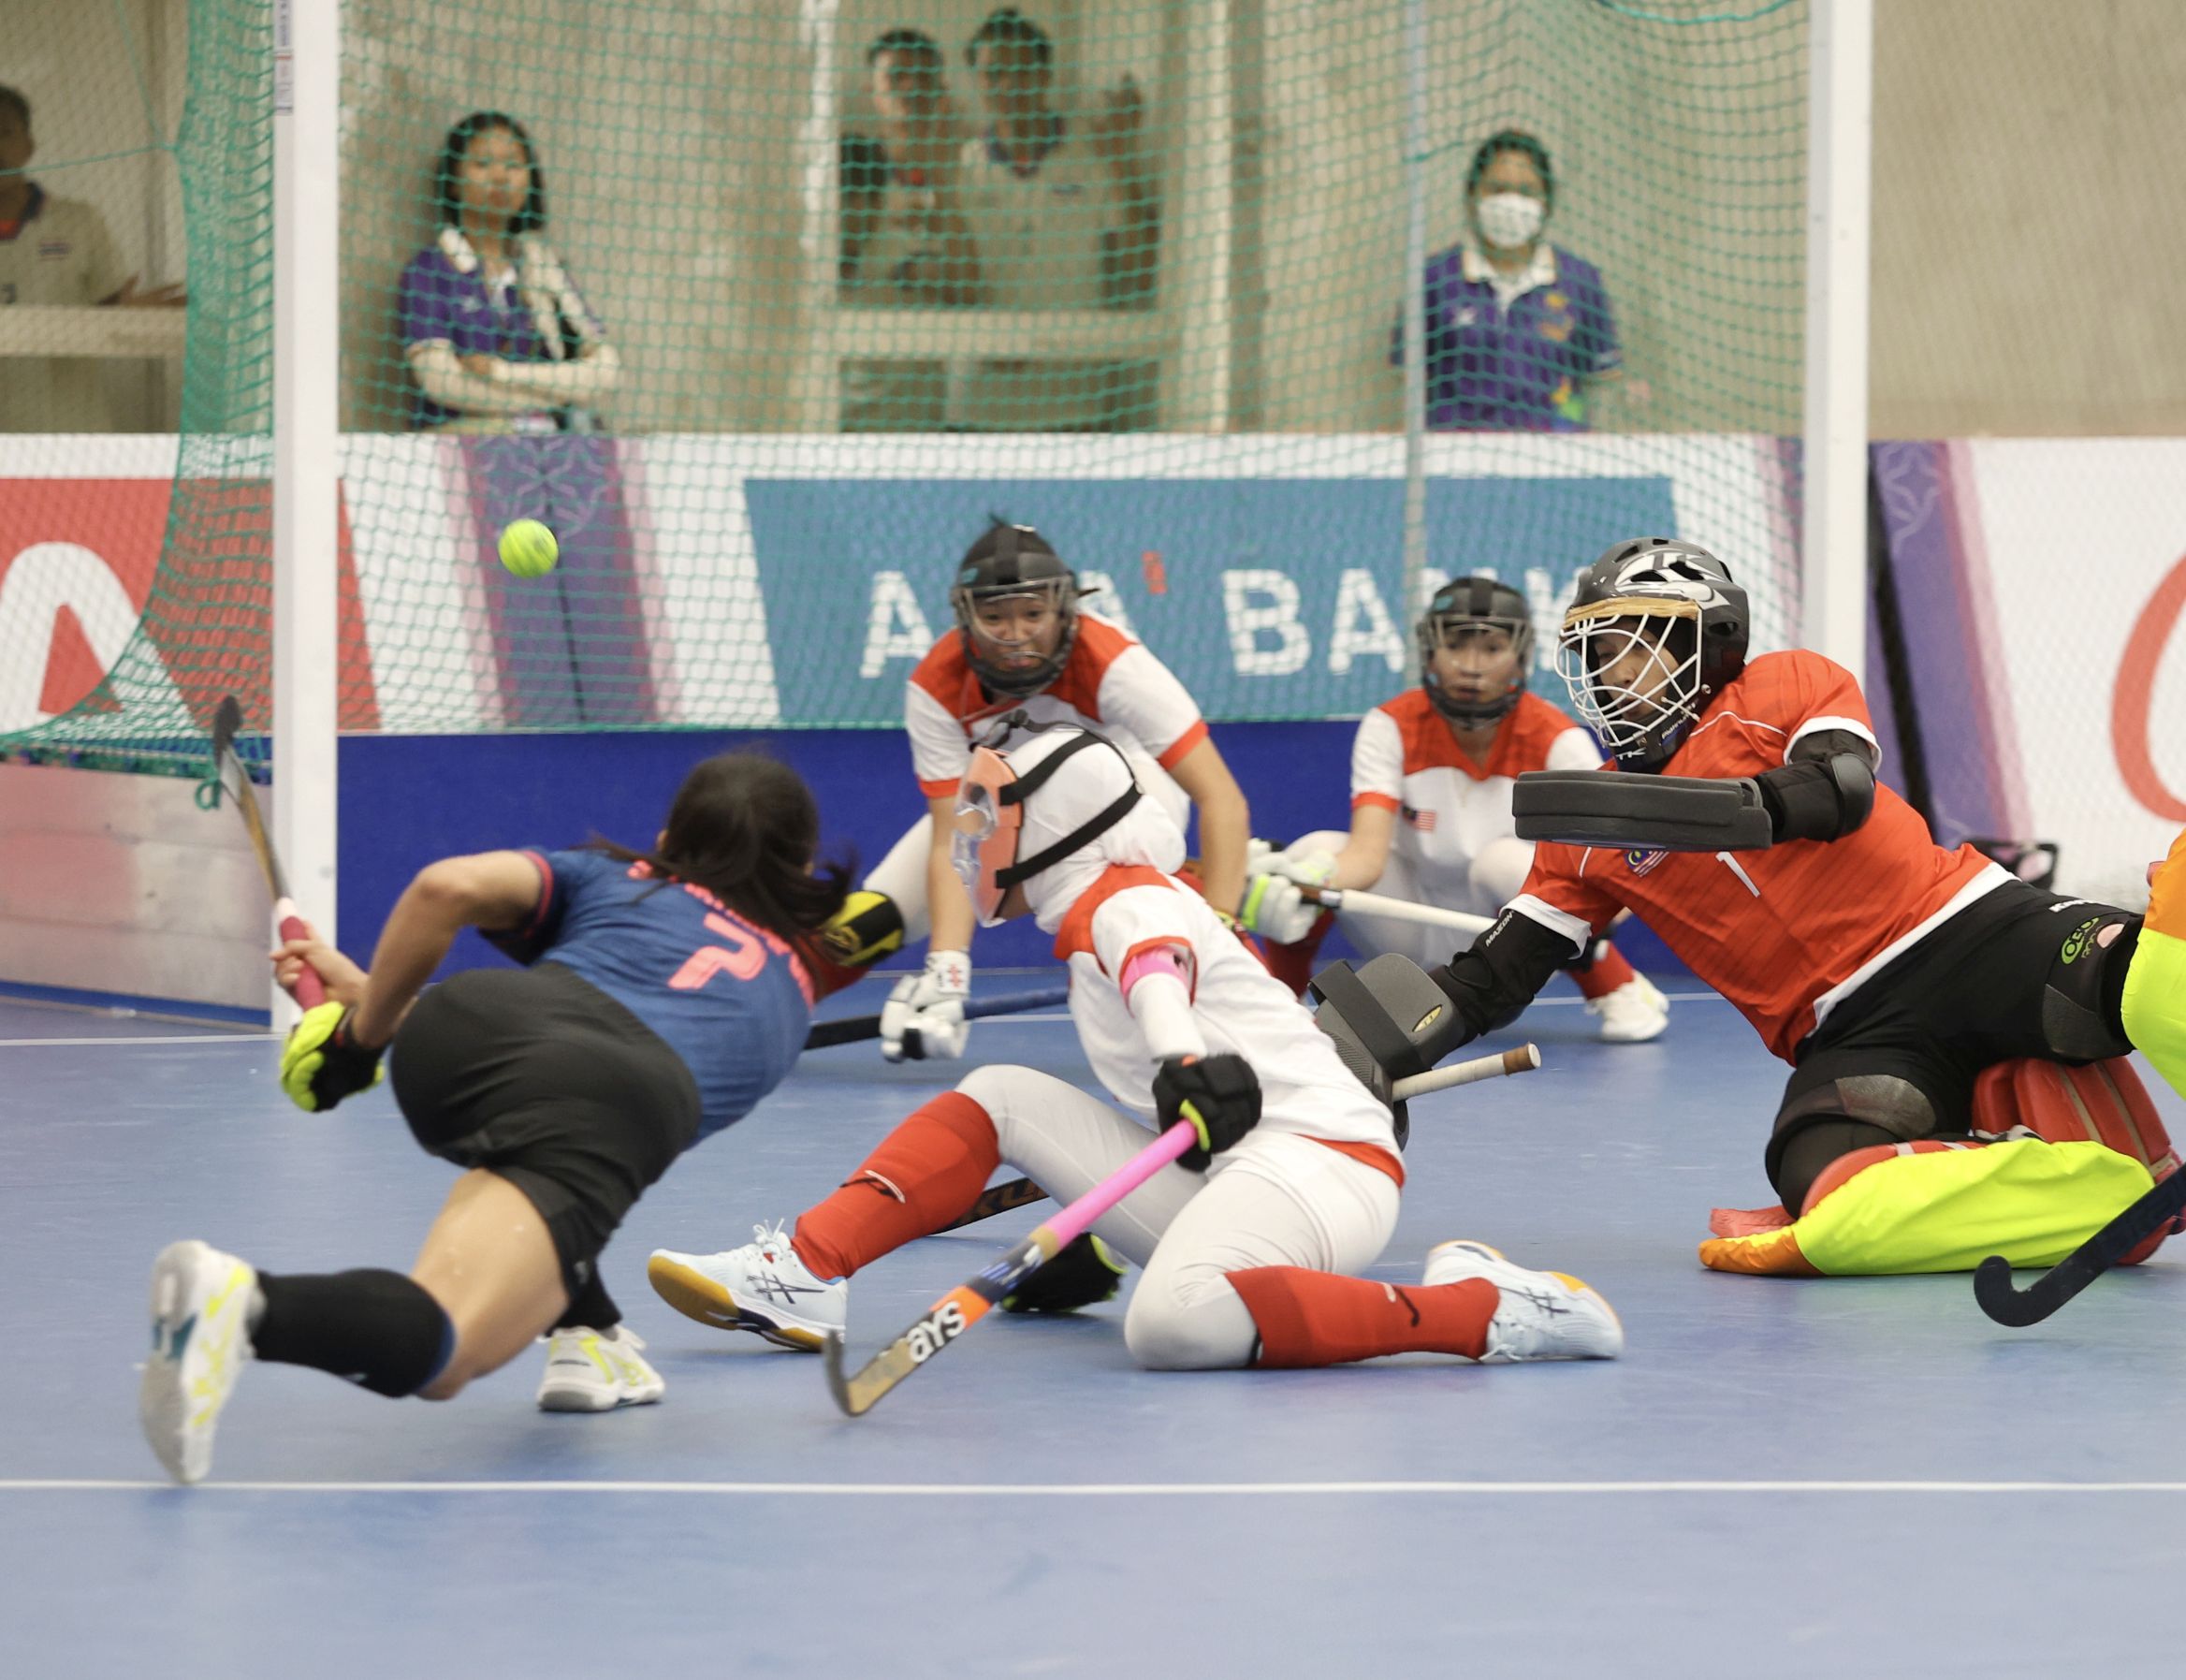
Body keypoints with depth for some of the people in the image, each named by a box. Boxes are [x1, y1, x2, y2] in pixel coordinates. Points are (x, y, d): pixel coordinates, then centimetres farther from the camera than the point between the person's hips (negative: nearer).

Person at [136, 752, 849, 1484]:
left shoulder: (609, 875, 34)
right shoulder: (790, 986, 39)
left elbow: (450, 886, 12)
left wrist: (366, 1030, 25)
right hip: (630, 1104, -2)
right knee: (426, 1352, -14)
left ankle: (588, 1338, 23)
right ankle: (247, 1305, -45)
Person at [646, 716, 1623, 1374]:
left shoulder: (1125, 902, -4)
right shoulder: (1093, 918, 26)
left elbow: (1158, 969, -28)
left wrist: (1186, 1061, -49)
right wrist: (1077, 1242, 43)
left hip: (1320, 1158, -9)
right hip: (1220, 1179, 9)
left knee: (1174, 1324, -38)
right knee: (1001, 1099, 10)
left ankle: (1478, 1309, -30)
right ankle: (803, 1277, 1)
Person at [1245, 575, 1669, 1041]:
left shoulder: (1555, 740, -16)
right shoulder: (1393, 727, -13)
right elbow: (1368, 853, -26)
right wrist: (1306, 884, -49)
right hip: (1418, 929, 1)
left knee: (1504, 860, -34)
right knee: (1318, 850, -25)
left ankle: (1619, 991, -10)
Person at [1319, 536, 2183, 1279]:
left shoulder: (1785, 688, 8)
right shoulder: (1589, 833, 18)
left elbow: (1842, 789, -13)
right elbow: (1496, 974, 15)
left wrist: (1698, 804, -27)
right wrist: (1383, 1046, -2)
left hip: (1966, 931, -2)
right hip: (1851, 1034, 2)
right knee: (1842, 1209, -32)